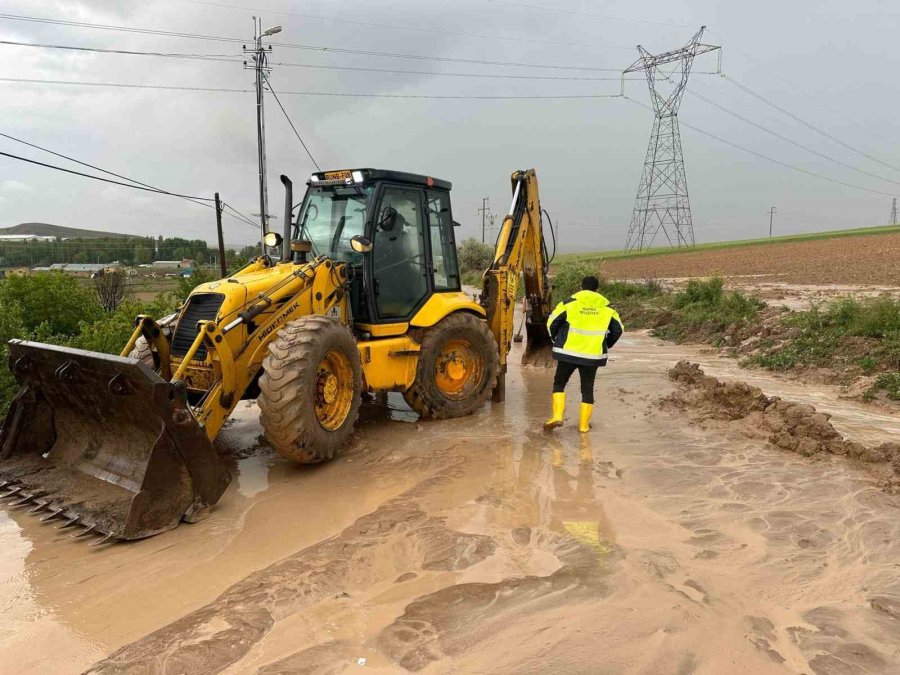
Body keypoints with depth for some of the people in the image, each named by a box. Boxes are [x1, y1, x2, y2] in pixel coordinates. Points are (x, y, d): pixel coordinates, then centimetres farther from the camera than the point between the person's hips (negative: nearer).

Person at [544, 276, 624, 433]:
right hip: (593, 355, 2)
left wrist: (556, 340, 14)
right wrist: (606, 345, 23)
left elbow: (552, 323, -2)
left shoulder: (569, 302, -2)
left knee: (559, 383, 13)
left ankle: (557, 416, -2)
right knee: (587, 389, 13)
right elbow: (618, 329, 11)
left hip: (568, 352, -2)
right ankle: (584, 424, 15)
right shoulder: (606, 306, 7)